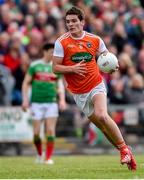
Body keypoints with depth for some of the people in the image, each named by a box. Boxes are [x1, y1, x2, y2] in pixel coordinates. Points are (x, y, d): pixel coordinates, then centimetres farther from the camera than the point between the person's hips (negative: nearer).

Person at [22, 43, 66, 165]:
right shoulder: (34, 65, 2)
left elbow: (60, 85, 12)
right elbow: (26, 83, 5)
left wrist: (62, 100, -1)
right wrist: (25, 100, -3)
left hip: (52, 102, 1)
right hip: (37, 102, -1)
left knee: (51, 131, -8)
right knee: (36, 133, -2)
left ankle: (48, 158, -3)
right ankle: (40, 155, 21)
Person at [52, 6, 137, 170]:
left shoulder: (95, 39, -2)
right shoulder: (61, 42, -7)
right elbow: (55, 68, -6)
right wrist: (72, 68, -22)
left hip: (96, 86, -1)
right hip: (78, 92, 1)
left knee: (102, 116, -25)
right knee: (100, 124, 2)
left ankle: (124, 147, -9)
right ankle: (124, 151, 16)